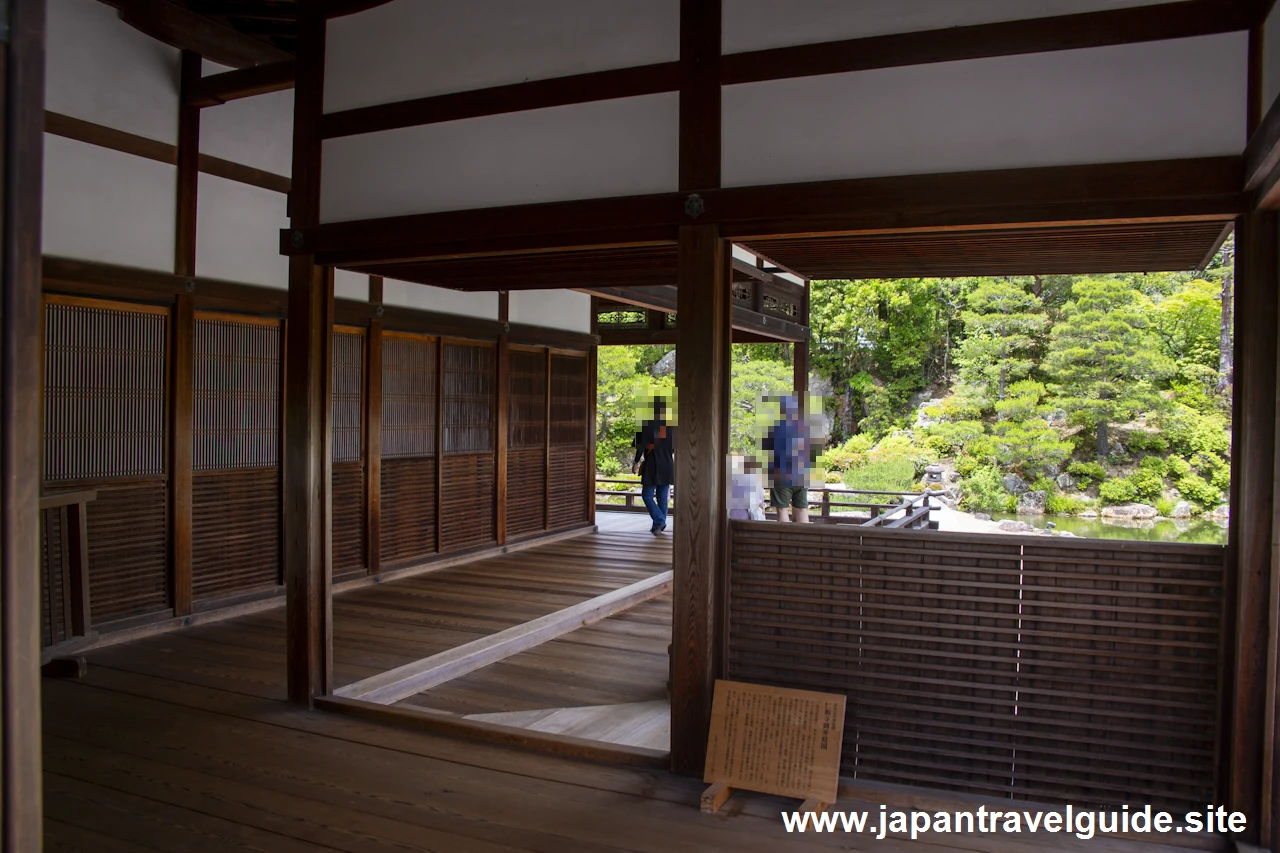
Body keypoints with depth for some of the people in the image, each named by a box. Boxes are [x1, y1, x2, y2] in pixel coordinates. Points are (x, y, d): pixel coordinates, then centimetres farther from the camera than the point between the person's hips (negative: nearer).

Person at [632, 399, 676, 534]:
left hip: (651, 466, -5)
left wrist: (636, 462, -2)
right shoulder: (671, 426, 4)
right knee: (662, 497, 11)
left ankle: (659, 521, -12)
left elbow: (641, 446, -10)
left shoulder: (647, 425, -9)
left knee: (647, 496, 2)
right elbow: (675, 447, 11)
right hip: (667, 467, 5)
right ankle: (659, 525, 14)